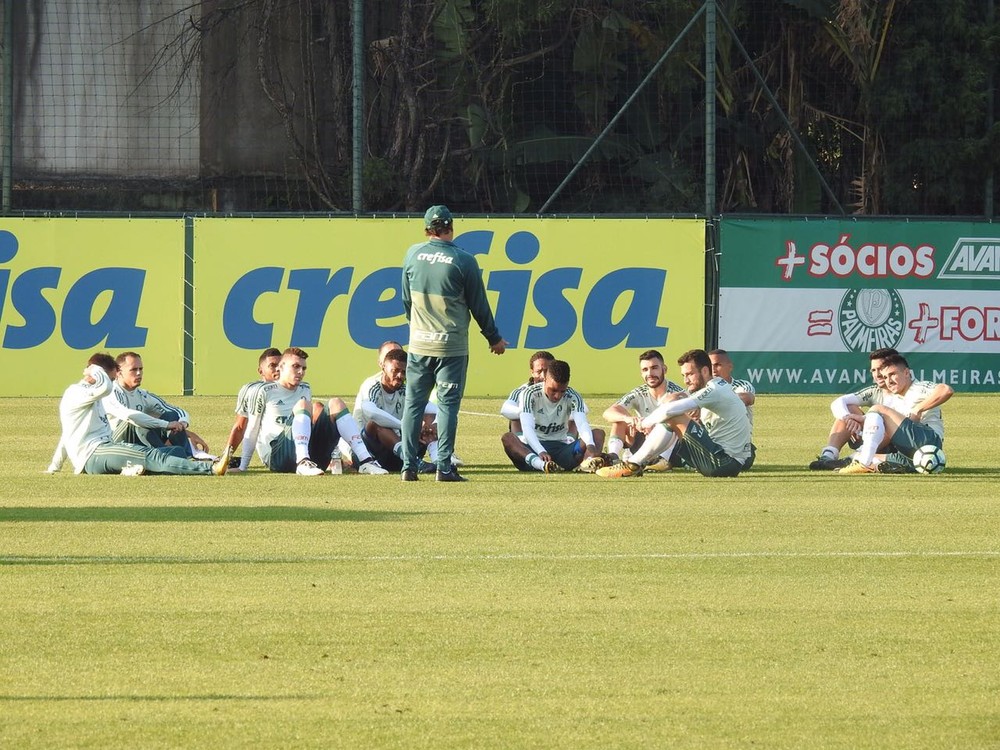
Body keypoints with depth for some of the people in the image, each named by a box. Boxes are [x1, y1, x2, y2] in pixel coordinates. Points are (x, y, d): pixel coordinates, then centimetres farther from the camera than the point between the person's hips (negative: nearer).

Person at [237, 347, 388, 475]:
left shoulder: (305, 390, 24)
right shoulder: (265, 391, 7)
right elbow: (252, 431, 8)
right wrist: (242, 467, 7)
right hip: (276, 456, -5)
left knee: (335, 404, -7)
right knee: (303, 404, -26)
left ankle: (365, 461, -24)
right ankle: (302, 462, -50)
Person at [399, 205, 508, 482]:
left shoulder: (413, 255, 1)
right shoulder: (463, 260, -9)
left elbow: (406, 299, 11)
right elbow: (478, 305, -2)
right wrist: (494, 338, 11)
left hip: (418, 343, 3)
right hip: (451, 346, -3)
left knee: (413, 404, 7)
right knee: (447, 404, 1)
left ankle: (409, 466, 4)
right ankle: (444, 467, -3)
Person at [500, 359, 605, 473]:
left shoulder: (573, 397, -3)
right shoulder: (529, 394, -10)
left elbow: (582, 424, -20)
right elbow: (527, 428, -24)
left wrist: (590, 445, -44)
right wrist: (541, 452, -43)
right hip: (533, 449, -2)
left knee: (599, 434, -18)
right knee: (507, 438, -33)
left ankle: (589, 460, -54)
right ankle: (539, 463, -63)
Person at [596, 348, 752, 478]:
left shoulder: (714, 391, -14)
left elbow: (669, 411, -23)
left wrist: (646, 423, -4)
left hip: (723, 463, -10)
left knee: (673, 417, -14)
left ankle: (633, 465, -6)